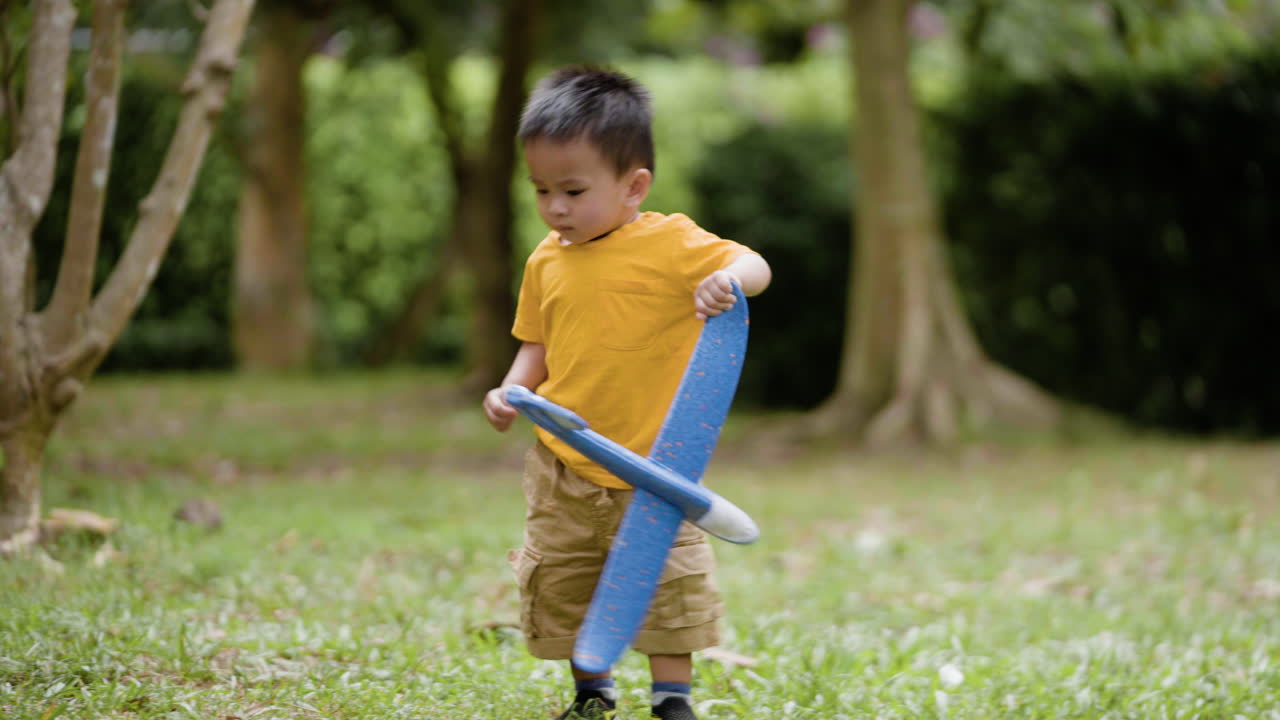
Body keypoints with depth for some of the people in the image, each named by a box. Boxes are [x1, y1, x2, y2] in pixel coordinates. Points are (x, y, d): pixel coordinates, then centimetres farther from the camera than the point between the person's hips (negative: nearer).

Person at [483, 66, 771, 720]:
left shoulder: (669, 243, -12)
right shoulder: (547, 261, 4)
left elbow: (752, 264, -19)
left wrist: (729, 279, -41)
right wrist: (512, 389, -3)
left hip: (654, 467, -5)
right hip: (563, 469, 5)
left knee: (669, 584, -3)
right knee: (561, 585, 10)